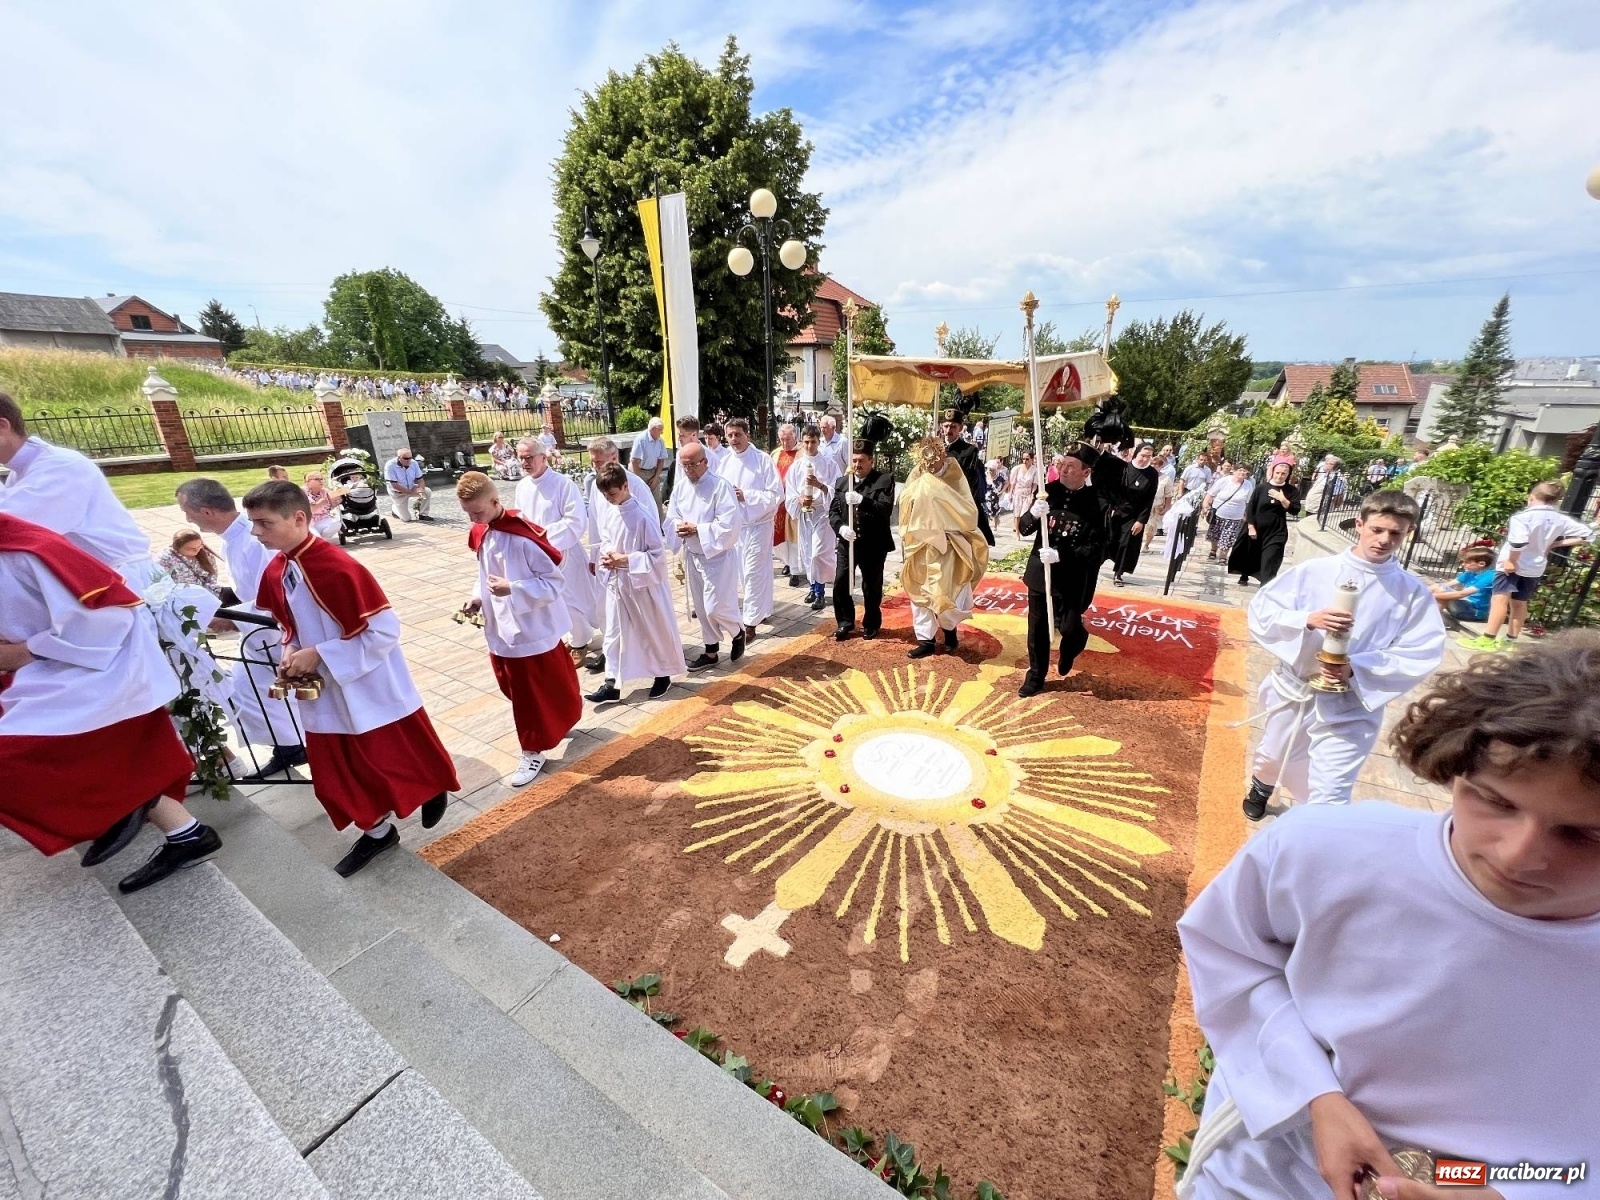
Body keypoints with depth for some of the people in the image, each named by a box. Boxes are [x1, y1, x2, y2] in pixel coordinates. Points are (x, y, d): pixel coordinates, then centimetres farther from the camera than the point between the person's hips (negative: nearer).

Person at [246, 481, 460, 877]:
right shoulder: (274, 572, 0)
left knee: (399, 757, 11)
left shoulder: (339, 567, -25)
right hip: (323, 694, 8)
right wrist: (290, 650, -5)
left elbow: (383, 631, -24)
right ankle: (377, 831, 35)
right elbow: (288, 624, 16)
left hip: (370, 689, -8)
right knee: (334, 774, 16)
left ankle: (435, 789, 41)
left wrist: (318, 655, -21)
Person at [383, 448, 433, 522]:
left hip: (412, 488, 5)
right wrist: (411, 493, -33)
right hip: (398, 493, -4)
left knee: (427, 492, -23)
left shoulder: (414, 463, -12)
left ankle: (422, 514, -3)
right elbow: (395, 485, -27)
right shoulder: (390, 465, -24)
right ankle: (393, 507, 26)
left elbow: (420, 479, -7)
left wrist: (421, 489, -29)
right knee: (406, 518, -9)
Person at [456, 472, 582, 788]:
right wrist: (478, 597, -1)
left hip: (532, 628, -8)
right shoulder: (480, 534, 3)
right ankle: (557, 725, 41)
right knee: (517, 689, 19)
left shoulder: (524, 536, -23)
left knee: (533, 692, 5)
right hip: (500, 627, 8)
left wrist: (512, 589, -29)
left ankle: (534, 750, 21)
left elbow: (556, 581, -20)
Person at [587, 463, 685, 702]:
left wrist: (625, 560, -22)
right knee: (614, 631, 11)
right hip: (616, 582, 6)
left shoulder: (643, 514, -21)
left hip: (643, 583, -6)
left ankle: (663, 675, 31)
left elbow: (658, 553, -19)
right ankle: (612, 683, 20)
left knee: (655, 630, 11)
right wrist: (605, 552, -7)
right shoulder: (606, 508, -2)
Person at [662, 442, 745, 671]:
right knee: (702, 608, 13)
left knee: (716, 607, -8)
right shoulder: (680, 489, 5)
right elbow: (670, 522, 7)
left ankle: (738, 632, 23)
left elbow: (729, 525, -23)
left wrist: (697, 529, -21)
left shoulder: (721, 486, -16)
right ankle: (711, 651, 28)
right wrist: (679, 527, -16)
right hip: (692, 556, 6)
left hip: (718, 556, -6)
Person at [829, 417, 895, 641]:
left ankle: (871, 624, 30)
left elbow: (886, 508, -17)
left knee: (871, 587, 10)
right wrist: (840, 527, -15)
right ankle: (845, 623, 22)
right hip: (848, 542, 3)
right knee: (840, 584, 2)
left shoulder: (885, 480, -4)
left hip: (874, 544, -3)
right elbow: (833, 510, 6)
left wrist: (862, 500, -31)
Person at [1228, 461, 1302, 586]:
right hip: (1255, 529, 1)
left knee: (1270, 561, -11)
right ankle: (1244, 577, 38)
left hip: (1277, 531, -1)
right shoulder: (1261, 488, -3)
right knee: (1250, 555, 17)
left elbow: (1295, 511, -7)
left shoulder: (1292, 491, -1)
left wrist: (1282, 499, -21)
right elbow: (1250, 508, -4)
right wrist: (1251, 527, -9)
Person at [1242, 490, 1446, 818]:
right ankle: (1261, 789, 58)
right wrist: (1308, 620, -27)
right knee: (1273, 758, 26)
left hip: (1351, 705, -1)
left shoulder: (1414, 592, -6)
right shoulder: (1314, 571, -8)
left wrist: (1356, 669, -22)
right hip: (1294, 689, 1)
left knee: (1328, 799, -5)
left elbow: (1422, 655, -8)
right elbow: (1261, 610, -10)